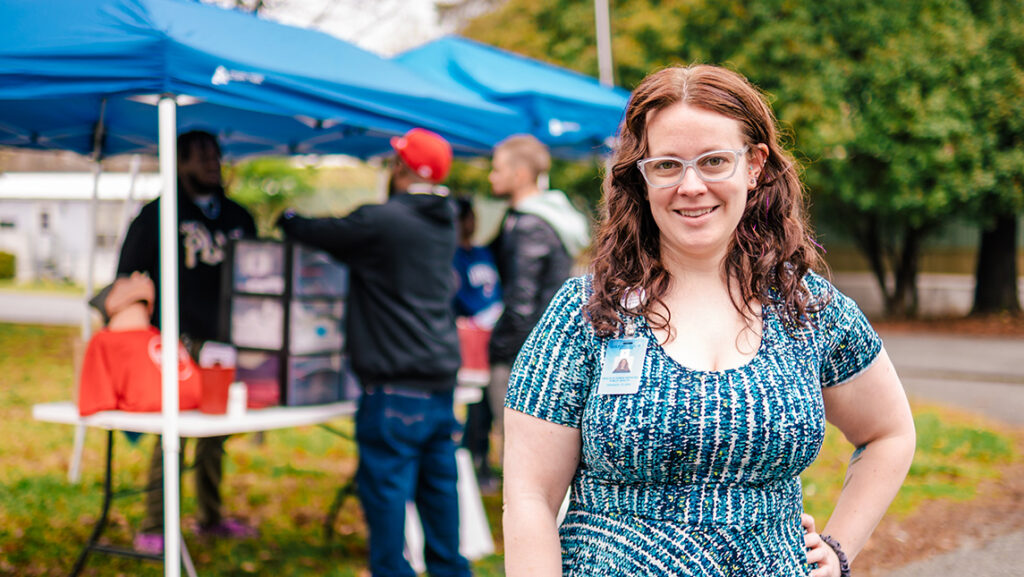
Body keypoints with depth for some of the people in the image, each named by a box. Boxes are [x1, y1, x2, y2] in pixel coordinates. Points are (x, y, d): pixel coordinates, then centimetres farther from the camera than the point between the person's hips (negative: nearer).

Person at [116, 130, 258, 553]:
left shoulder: (238, 217, 17)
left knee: (216, 433, 10)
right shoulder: (157, 216, 2)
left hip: (225, 343, 5)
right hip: (178, 343, -5)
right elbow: (127, 278, 3)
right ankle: (153, 528, -2)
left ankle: (211, 518, 21)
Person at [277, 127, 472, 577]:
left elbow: (317, 234, 0)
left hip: (397, 383, -8)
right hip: (441, 379, 8)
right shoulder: (443, 223, 11)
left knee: (385, 481, -1)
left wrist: (286, 217, 21)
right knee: (439, 481, 14)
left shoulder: (381, 221, -14)